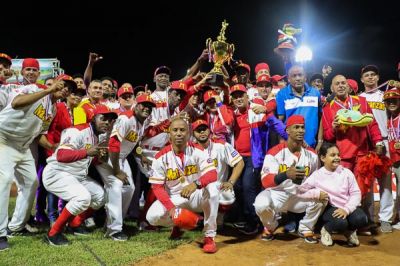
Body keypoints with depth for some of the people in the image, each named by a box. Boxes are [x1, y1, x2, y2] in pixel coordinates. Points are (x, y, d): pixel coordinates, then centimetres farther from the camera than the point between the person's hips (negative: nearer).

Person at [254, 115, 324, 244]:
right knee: (261, 204, -33)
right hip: (277, 194, -3)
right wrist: (286, 175, -40)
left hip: (301, 195, 3)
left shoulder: (311, 154, -1)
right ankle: (270, 227, 5)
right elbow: (265, 181, -23)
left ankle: (306, 228, 5)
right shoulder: (275, 152, -15)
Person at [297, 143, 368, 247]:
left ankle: (350, 231, 10)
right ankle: (327, 230, 4)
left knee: (361, 219, -28)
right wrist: (317, 193, -20)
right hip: (331, 208, -2)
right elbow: (299, 190, -8)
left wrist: (346, 209, -19)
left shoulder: (346, 172, 1)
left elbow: (356, 193, -4)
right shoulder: (317, 175, -4)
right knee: (340, 222, -34)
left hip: (348, 208, 2)